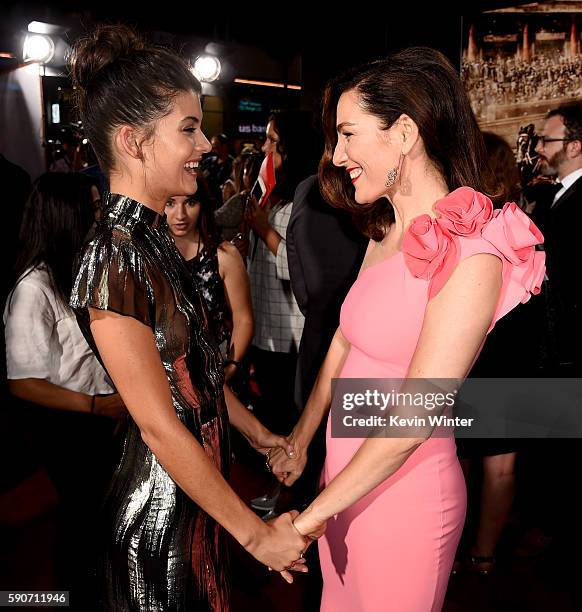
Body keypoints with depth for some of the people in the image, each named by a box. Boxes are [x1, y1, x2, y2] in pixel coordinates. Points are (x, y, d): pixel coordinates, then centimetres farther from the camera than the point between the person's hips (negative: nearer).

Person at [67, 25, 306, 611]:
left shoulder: (152, 237, 3)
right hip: (161, 504, -8)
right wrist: (257, 536, -18)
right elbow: (160, 427, -24)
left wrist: (257, 432, 16)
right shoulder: (113, 261, -25)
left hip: (196, 482, 8)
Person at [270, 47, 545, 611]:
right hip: (348, 473, 7)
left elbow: (413, 416, -23)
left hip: (402, 492, -7)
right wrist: (299, 442, 13)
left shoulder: (469, 257, -22)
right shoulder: (387, 235, 4)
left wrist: (316, 512, -15)